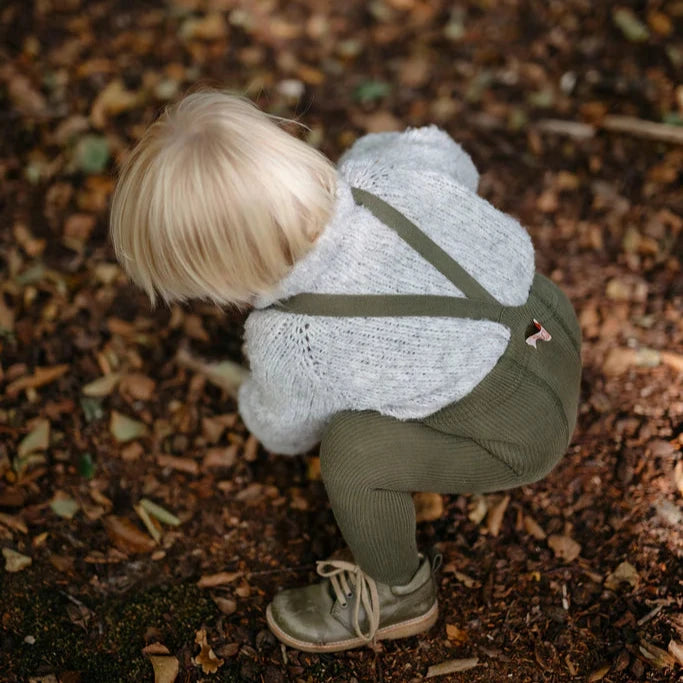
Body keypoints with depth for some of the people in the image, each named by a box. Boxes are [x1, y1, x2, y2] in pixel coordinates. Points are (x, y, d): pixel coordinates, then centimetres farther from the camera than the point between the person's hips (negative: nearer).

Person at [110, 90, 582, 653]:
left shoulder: (292, 345, -28)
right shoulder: (382, 170, -17)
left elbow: (286, 432, -4)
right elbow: (446, 156, 9)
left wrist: (255, 402, 19)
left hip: (525, 432, -8)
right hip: (551, 316, 8)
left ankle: (398, 594, 12)